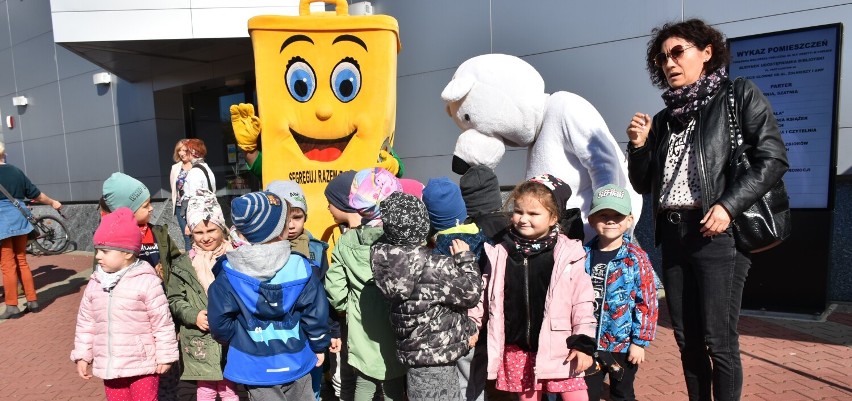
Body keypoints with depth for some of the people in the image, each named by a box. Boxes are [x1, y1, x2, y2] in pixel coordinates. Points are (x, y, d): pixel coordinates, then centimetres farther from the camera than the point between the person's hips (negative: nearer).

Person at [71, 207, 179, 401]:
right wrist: (82, 355, 14)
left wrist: (165, 356, -9)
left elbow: (163, 323, -12)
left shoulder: (147, 282, -16)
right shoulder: (95, 284, 3)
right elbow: (85, 322, 13)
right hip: (109, 366, 6)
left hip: (142, 365, -6)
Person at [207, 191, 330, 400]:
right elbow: (316, 313, -10)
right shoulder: (301, 268, -15)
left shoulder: (228, 273, -13)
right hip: (295, 362, 0)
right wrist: (320, 346, 6)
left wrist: (239, 342, 10)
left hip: (256, 367, 0)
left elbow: (218, 319, -10)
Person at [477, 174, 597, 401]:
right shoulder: (500, 253, -4)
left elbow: (582, 301, -5)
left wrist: (583, 343, -5)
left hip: (558, 347, -2)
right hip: (517, 349, 3)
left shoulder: (567, 253, -10)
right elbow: (486, 295, 7)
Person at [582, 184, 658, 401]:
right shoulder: (583, 256, -3)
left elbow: (647, 303, -10)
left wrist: (640, 341, -10)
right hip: (587, 343, 3)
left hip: (624, 345, -2)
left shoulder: (636, 258, -11)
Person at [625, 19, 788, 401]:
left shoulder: (740, 95, 4)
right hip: (673, 235, 5)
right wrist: (638, 145, 0)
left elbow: (773, 158, -5)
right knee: (687, 339, 11)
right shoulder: (664, 119, 17)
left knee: (718, 341, -1)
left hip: (718, 233, -5)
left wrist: (728, 205, -17)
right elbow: (643, 184, 16)